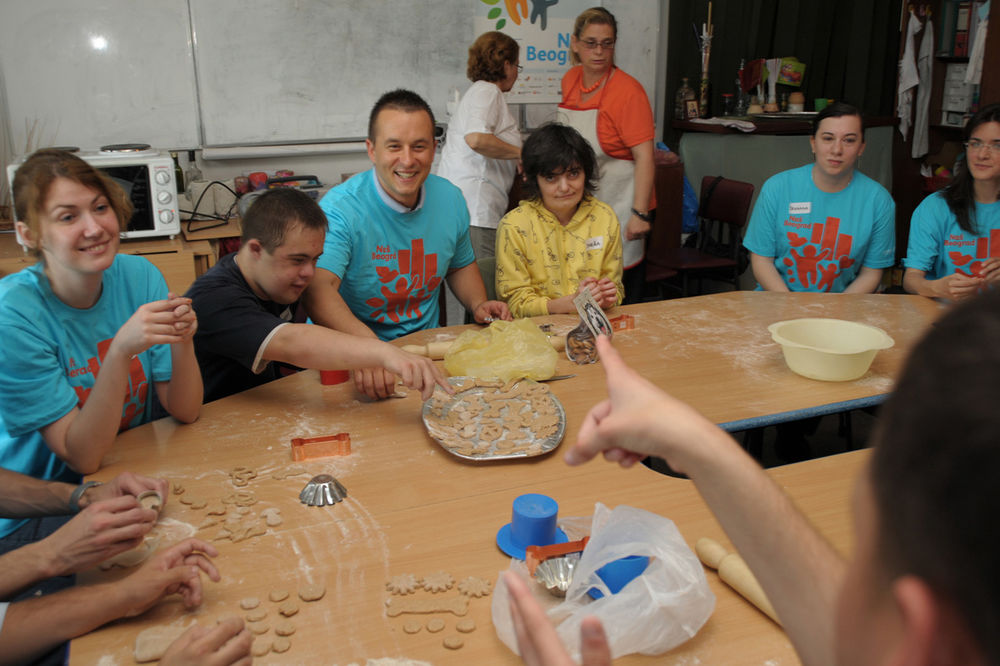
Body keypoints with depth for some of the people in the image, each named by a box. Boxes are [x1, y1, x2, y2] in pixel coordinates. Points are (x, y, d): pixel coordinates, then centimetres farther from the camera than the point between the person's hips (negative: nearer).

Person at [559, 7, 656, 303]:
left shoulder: (628, 90, -14)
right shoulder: (570, 80, 7)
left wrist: (640, 213, -24)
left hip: (619, 203, -6)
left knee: (621, 285, -2)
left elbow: (644, 156, -19)